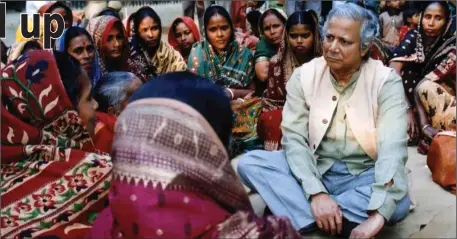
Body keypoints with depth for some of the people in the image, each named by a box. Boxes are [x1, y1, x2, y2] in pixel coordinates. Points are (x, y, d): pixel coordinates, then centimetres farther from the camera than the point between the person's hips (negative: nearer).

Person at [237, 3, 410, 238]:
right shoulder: (304, 75, -5)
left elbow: (392, 149, -23)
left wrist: (378, 215, -37)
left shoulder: (386, 81, -12)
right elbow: (294, 138, -13)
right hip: (314, 169, 2)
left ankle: (297, 214, -24)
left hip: (363, 175, -1)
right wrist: (316, 193, -30)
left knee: (397, 204, -33)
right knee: (249, 163, -22)